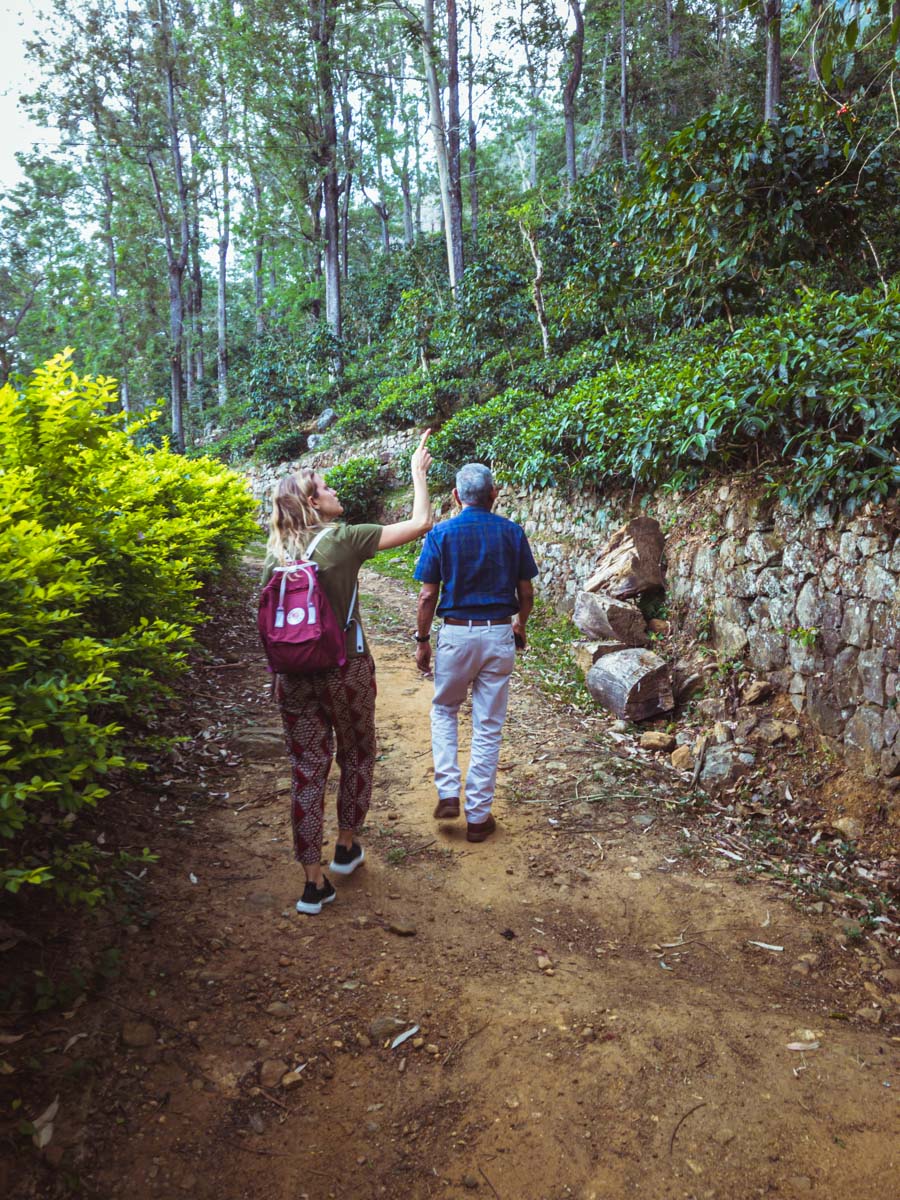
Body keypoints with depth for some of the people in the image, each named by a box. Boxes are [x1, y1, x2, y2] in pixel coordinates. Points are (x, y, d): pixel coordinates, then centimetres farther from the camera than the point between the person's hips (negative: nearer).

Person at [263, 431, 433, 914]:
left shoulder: (276, 553, 3)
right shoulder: (343, 539, -11)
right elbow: (420, 523, -8)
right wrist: (418, 471, 4)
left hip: (293, 674, 4)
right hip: (345, 669, -3)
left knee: (306, 770, 8)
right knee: (356, 755, 21)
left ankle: (314, 882, 12)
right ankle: (346, 847, 35)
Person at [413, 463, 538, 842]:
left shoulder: (441, 533, -4)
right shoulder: (512, 532, 1)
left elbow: (427, 596, -6)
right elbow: (526, 592, 5)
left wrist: (422, 641, 4)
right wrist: (520, 626, 22)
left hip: (456, 634, -1)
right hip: (499, 634, 1)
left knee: (444, 711, 22)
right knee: (488, 727, 8)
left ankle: (448, 793, 11)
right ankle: (478, 816, 14)